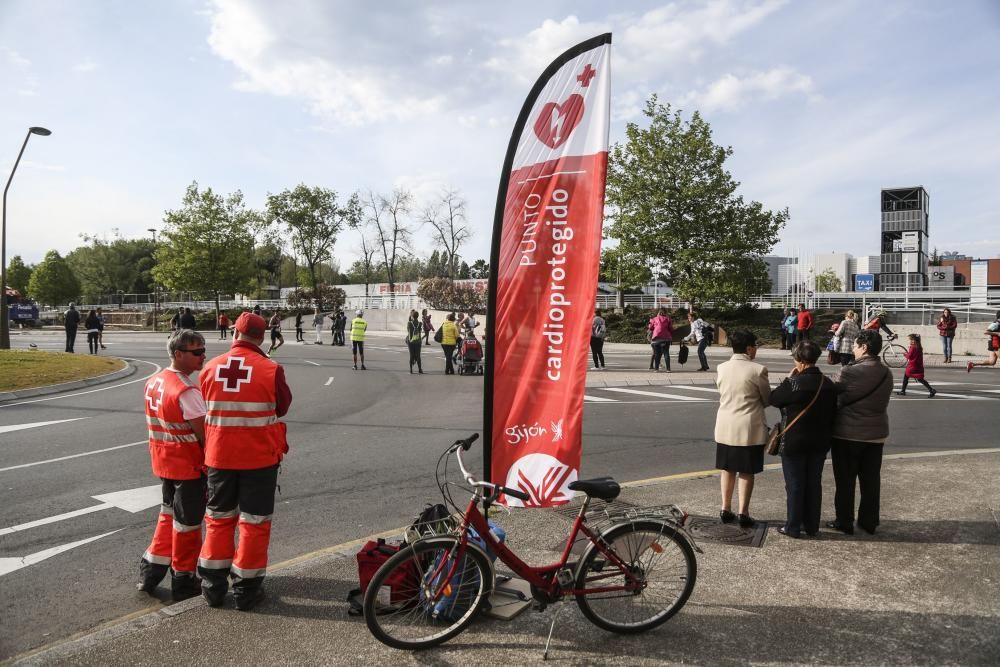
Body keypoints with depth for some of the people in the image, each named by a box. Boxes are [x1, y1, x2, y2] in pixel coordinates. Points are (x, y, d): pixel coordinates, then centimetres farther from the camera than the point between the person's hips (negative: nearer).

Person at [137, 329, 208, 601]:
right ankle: (183, 581, 20)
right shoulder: (187, 391, -24)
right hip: (189, 466, -8)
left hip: (163, 463, 8)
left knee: (169, 515, 24)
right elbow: (204, 433, -21)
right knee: (188, 523, 7)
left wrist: (163, 453, 18)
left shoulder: (153, 382, 4)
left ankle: (150, 571, 31)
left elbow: (158, 423, 11)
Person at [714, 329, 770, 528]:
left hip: (725, 427, 4)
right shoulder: (758, 370, -13)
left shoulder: (722, 368, 1)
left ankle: (726, 510, 22)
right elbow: (767, 399, -2)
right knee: (746, 472, 6)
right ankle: (743, 514, 10)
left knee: (728, 469, 15)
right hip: (749, 428, -4)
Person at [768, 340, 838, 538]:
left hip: (794, 442, -6)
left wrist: (788, 378, -2)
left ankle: (793, 527, 11)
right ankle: (812, 526, 22)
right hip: (819, 442, 6)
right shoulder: (828, 384, 1)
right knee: (814, 484, 14)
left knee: (794, 485, 4)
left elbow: (774, 399, -7)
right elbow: (833, 414, 8)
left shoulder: (794, 383, -20)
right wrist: (826, 434, 18)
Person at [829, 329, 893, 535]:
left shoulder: (850, 372, -20)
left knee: (845, 481, 6)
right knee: (871, 480, 14)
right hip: (876, 434, 6)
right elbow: (882, 401, 7)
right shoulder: (887, 374, 2)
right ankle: (869, 522, 24)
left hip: (847, 434, -6)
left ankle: (844, 522, 14)